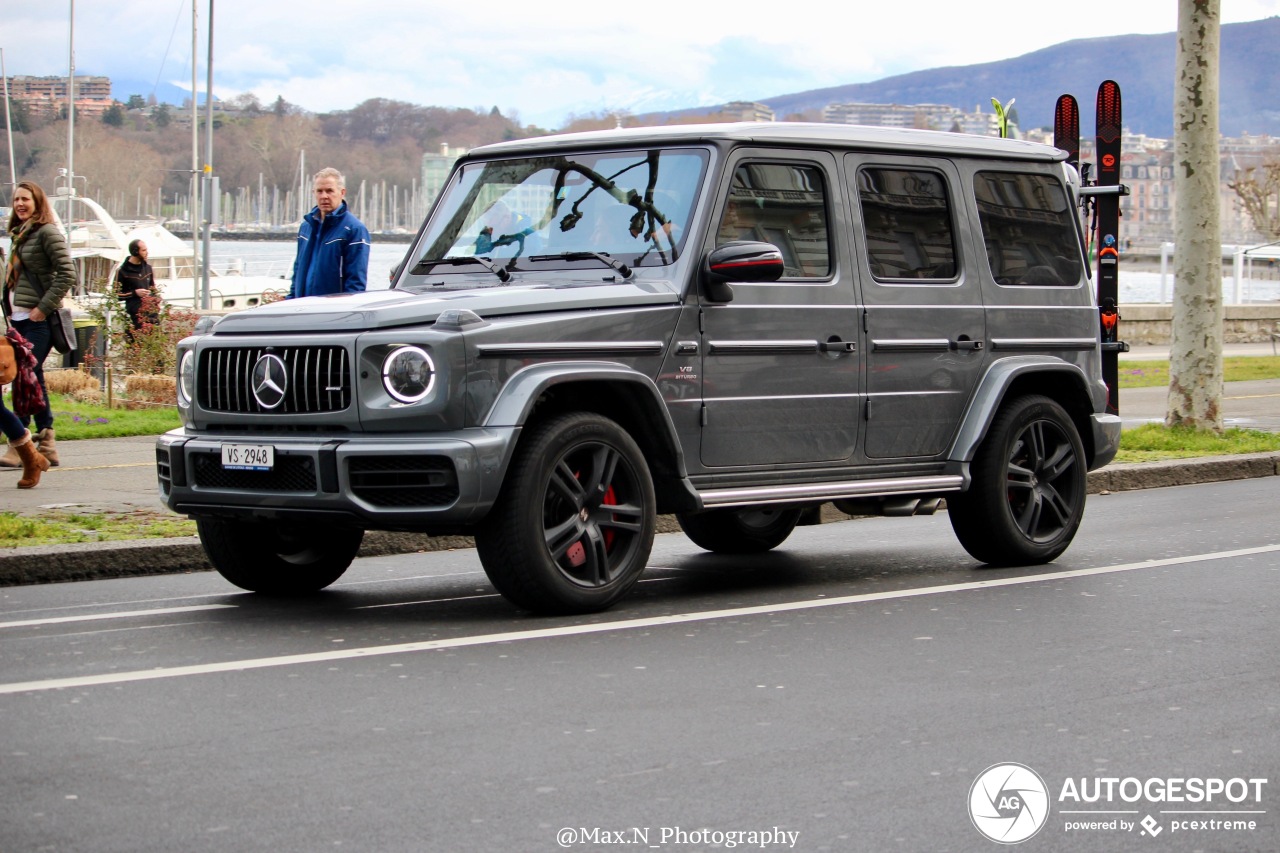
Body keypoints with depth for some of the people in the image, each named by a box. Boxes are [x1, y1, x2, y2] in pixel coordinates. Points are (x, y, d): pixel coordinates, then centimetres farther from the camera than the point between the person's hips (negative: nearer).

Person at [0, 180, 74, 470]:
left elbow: (67, 274, -15)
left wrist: (43, 308, -16)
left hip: (38, 320, -8)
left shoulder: (47, 232, -8)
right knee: (34, 380, 8)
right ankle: (46, 445, 12)